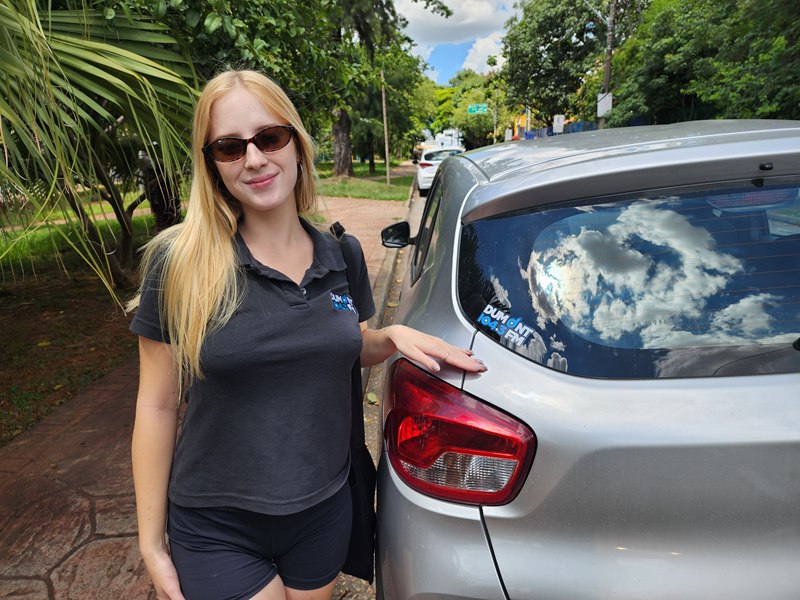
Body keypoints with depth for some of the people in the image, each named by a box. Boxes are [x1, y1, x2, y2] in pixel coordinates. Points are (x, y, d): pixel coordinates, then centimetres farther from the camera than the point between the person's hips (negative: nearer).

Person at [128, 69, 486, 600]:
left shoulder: (343, 255, -5)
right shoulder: (181, 263, -15)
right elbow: (158, 406, -9)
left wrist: (392, 337, -11)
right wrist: (152, 545, -5)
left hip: (325, 513, 4)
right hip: (216, 528, -3)